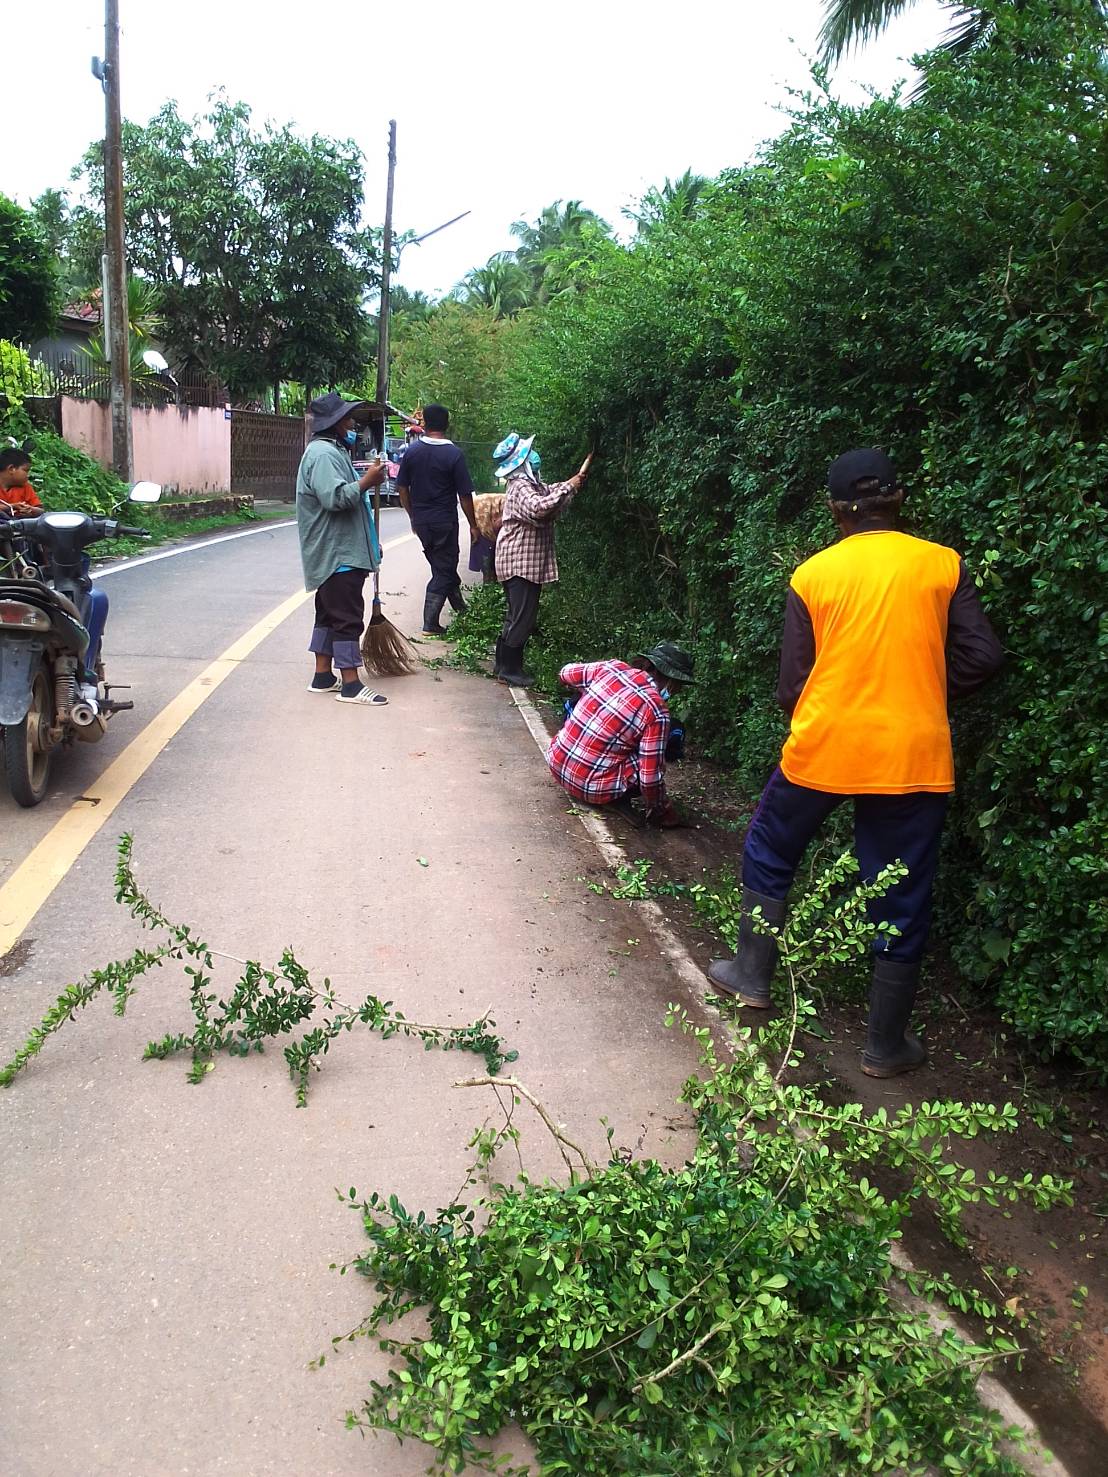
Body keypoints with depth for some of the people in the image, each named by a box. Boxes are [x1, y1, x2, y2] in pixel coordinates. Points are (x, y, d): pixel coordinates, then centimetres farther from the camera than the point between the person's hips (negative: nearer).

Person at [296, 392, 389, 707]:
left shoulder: (332, 450, 19)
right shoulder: (323, 453, -16)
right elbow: (335, 497, -28)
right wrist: (367, 481, -19)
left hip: (337, 551, 11)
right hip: (338, 554, -11)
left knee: (329, 613, 14)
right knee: (348, 616, -9)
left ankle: (323, 676, 21)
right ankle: (350, 684, -7)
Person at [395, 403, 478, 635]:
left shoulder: (412, 451, -1)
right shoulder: (454, 454, -12)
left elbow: (402, 488, 4)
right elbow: (464, 495, -10)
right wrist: (473, 525, 1)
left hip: (421, 521, 5)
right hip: (444, 522, -5)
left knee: (443, 565, 20)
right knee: (443, 570, 4)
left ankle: (460, 607, 34)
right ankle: (430, 624, 1)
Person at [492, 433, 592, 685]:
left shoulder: (530, 484, 14)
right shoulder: (520, 488, -18)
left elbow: (551, 494, 29)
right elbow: (538, 508, -38)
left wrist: (579, 476, 20)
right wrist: (569, 487, -31)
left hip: (526, 562, 11)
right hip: (522, 563, -11)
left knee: (517, 615, 17)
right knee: (524, 617, -6)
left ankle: (503, 662, 25)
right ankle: (510, 669, 1)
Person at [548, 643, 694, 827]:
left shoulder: (613, 667, -3)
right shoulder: (657, 710, -17)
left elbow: (566, 673, 16)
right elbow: (651, 775, -15)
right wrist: (657, 810, 3)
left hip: (556, 762, 5)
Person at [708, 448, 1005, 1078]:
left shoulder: (813, 575, -1)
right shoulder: (944, 565, 1)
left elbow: (792, 685, -1)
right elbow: (982, 656, -3)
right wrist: (921, 694, 12)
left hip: (822, 749, 0)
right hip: (913, 757, 1)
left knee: (770, 855, 24)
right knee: (903, 898, 11)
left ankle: (752, 975, 32)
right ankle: (888, 1043, 21)